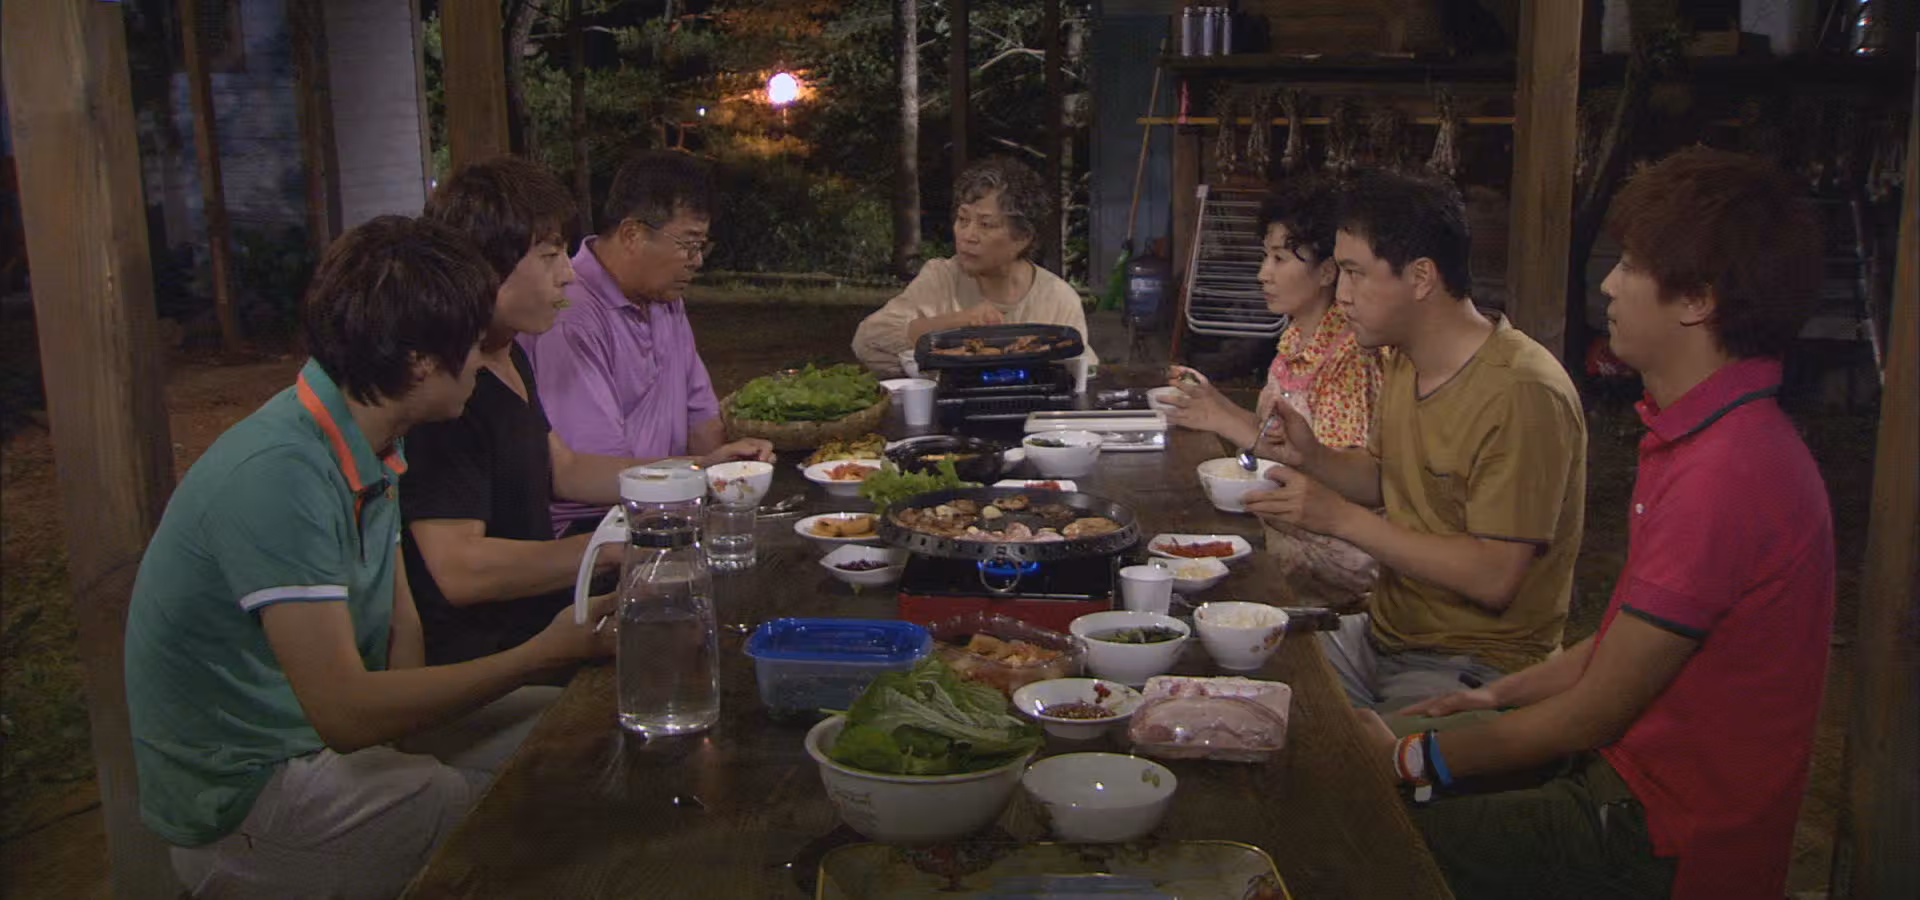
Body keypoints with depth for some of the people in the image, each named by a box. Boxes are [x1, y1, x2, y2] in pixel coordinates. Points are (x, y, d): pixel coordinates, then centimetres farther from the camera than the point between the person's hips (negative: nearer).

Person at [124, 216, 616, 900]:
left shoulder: (372, 447, 3)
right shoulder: (279, 477, -27)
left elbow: (399, 625, 6)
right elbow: (346, 712, -30)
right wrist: (546, 653, -27)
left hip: (323, 738, 9)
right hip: (245, 797, -9)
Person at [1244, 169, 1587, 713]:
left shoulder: (1521, 393, -21)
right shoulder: (1402, 361, 8)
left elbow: (1496, 578, -24)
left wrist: (1341, 517, -23)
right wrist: (1312, 457, 0)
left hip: (1475, 665, -8)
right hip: (1382, 636, 9)